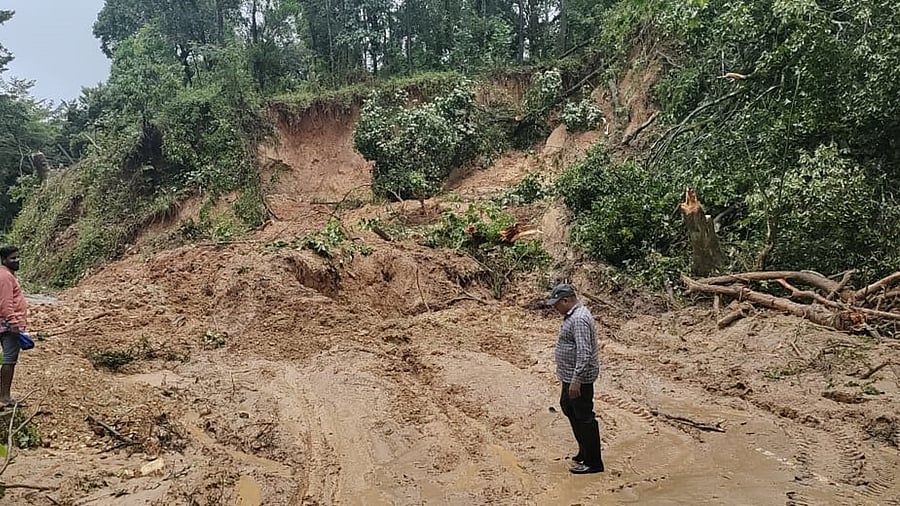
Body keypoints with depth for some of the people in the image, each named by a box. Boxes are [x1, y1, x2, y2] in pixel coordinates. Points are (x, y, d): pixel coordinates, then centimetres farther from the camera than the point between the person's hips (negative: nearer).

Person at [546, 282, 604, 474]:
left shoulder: (579, 319, -24)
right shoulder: (572, 315, 9)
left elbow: (584, 353, -29)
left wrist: (576, 380, -29)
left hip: (579, 379, -11)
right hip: (570, 376, 11)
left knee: (584, 417, -1)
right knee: (568, 407, 22)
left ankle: (593, 462, 10)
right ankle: (585, 451, 35)